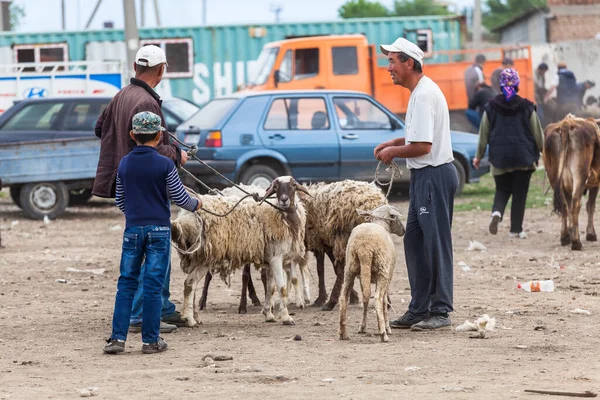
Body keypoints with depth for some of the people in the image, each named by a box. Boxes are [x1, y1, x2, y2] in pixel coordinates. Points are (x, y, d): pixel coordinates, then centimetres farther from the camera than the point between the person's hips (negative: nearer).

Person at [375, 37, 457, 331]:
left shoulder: (424, 95, -18)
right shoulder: (421, 91, 15)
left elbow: (423, 146, -23)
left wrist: (393, 152, -8)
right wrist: (394, 143, 15)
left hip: (434, 175, -11)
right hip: (424, 176, 11)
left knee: (436, 243, -5)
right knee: (414, 241, 14)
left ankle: (440, 312, -1)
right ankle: (419, 309, 20)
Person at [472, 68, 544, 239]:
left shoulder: (491, 108, -1)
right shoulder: (526, 108, -5)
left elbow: (483, 134, 4)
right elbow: (538, 134, 1)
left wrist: (479, 156, 14)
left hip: (499, 156, 1)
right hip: (523, 156, -1)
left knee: (502, 189, 14)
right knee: (520, 193, 8)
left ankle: (497, 212, -16)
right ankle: (516, 229, 8)